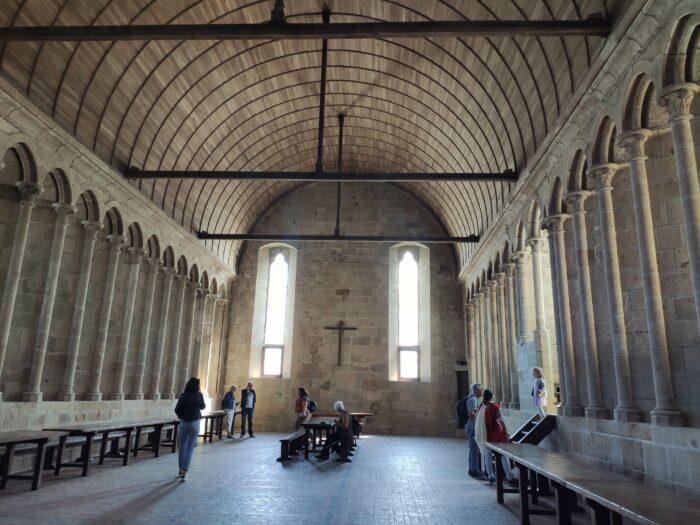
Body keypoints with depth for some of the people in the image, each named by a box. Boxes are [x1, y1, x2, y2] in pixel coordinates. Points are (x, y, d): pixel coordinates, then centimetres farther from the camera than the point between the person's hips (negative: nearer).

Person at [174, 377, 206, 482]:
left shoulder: (183, 395, -6)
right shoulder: (199, 395, -8)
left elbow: (177, 409, -6)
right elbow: (202, 407, 9)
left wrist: (182, 417, 12)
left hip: (183, 423, 2)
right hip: (194, 423, -2)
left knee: (182, 447, 17)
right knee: (189, 449, 2)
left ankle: (181, 470, 26)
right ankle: (184, 473, -4)